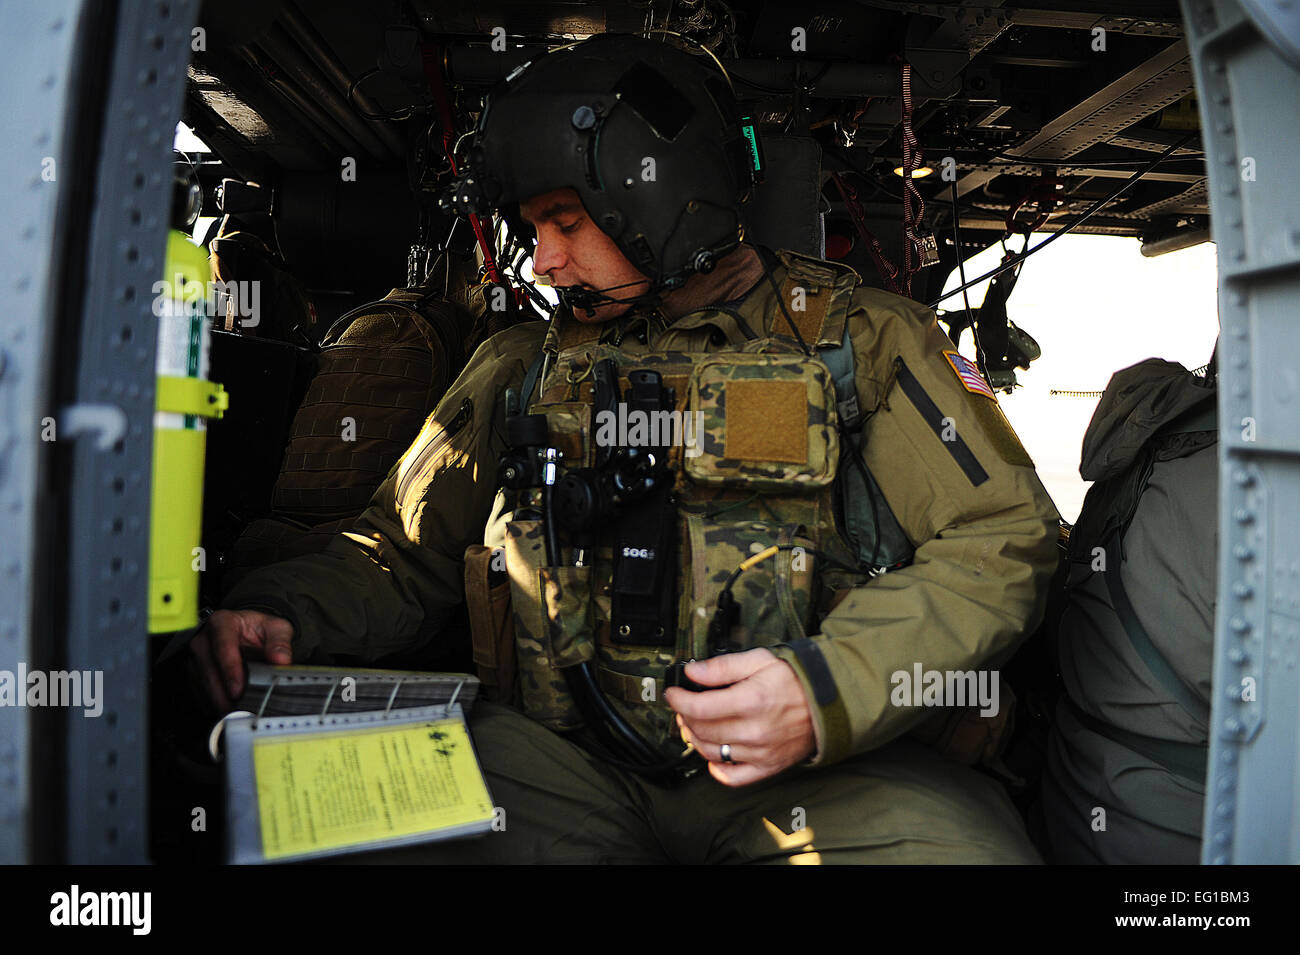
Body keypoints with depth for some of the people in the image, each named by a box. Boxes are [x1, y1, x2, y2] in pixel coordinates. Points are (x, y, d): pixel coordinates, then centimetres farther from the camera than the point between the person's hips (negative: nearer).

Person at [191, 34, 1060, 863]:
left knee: (954, 841, -31)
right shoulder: (525, 368, 15)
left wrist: (831, 687, -18)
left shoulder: (862, 340, 5)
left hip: (817, 771, -1)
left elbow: (1003, 540, -2)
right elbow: (401, 555, 19)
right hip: (561, 759, 2)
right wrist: (286, 614, -2)